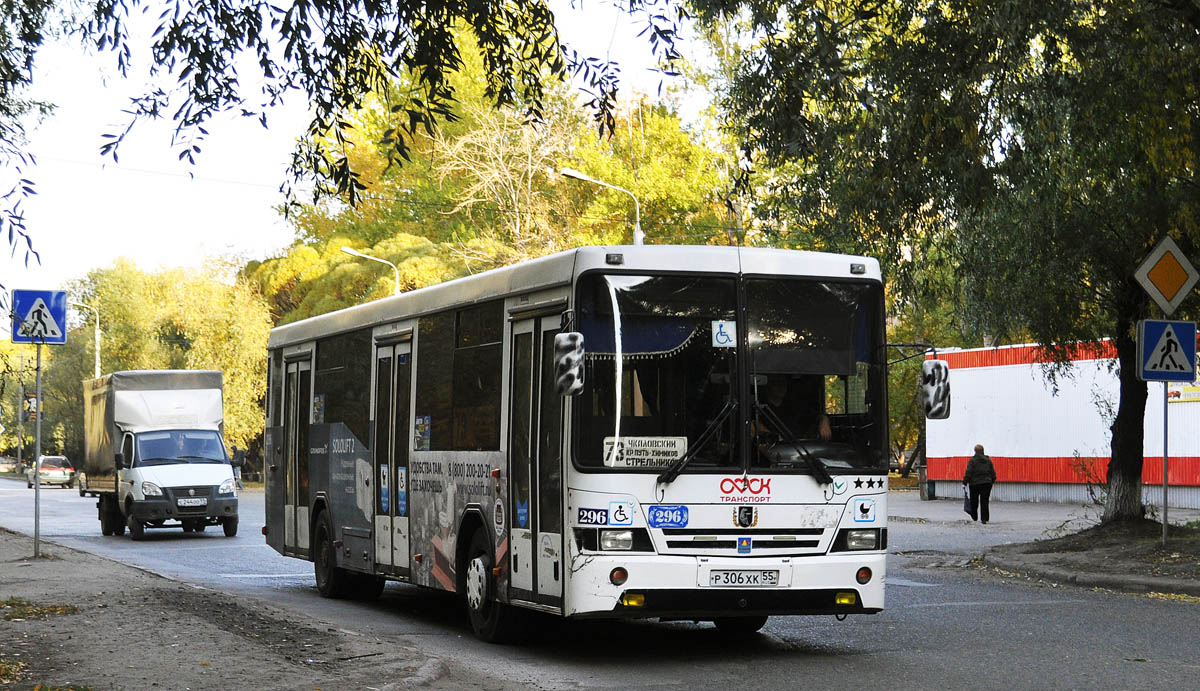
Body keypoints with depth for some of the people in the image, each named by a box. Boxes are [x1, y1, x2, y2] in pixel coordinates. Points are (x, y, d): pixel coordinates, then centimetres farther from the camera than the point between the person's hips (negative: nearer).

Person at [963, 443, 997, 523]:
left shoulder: (972, 460, -8)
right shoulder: (988, 460, 4)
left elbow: (968, 472, -12)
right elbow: (992, 472, 10)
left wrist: (965, 482, -7)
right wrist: (993, 480, 26)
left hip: (975, 483, -3)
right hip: (987, 483, 3)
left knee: (974, 502, 14)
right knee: (984, 502, 3)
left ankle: (974, 517, 26)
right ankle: (984, 519, -5)